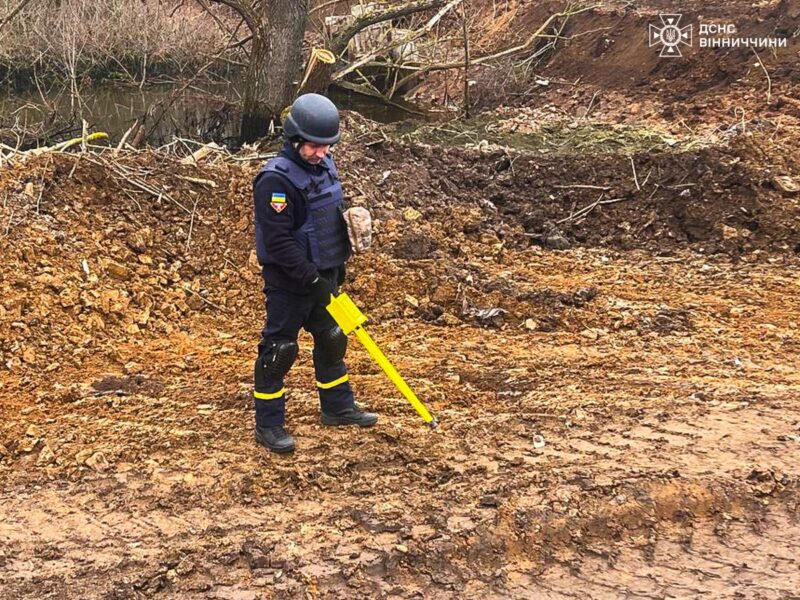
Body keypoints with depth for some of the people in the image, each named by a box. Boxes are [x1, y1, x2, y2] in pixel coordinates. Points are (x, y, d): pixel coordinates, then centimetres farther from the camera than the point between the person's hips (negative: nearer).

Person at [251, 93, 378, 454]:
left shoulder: (325, 166, 5)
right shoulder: (276, 179, -22)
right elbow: (278, 241, -25)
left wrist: (339, 264, 15)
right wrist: (312, 280, -24)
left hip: (323, 276, 9)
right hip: (289, 281, -8)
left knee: (331, 339, 18)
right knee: (280, 349, 0)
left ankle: (338, 407, 35)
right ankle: (268, 425, 11)